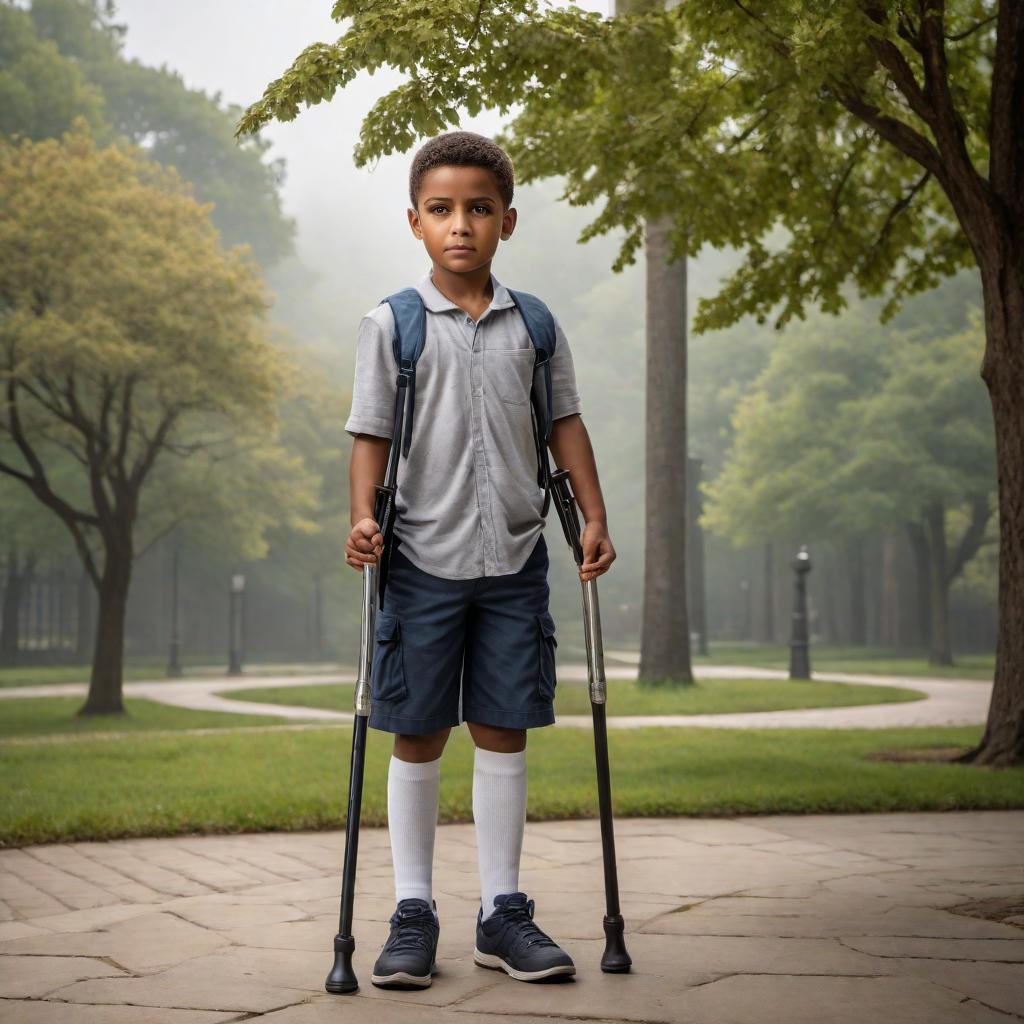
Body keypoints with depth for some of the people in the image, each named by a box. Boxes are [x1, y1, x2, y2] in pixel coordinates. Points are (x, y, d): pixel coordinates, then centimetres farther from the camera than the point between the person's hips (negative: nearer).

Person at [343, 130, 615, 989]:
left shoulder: (532, 325, 7)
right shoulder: (393, 324, -1)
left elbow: (564, 424, 12)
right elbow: (372, 434, -2)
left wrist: (594, 518, 5)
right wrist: (364, 517, -16)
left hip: (513, 560, 2)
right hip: (424, 559, -2)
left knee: (503, 732, 6)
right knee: (417, 736, 4)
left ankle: (503, 911, 15)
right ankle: (413, 914, 14)